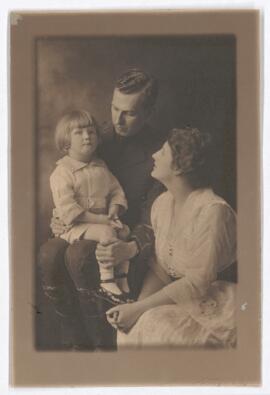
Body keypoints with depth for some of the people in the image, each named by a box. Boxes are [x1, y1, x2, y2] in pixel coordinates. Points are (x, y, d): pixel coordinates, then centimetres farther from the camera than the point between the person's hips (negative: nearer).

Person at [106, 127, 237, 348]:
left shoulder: (213, 211, -21)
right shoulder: (162, 203, 3)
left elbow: (198, 282, -22)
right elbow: (160, 269, 4)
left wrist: (139, 308, -21)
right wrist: (138, 307, -13)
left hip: (213, 308, -6)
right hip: (174, 300, 6)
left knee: (151, 327, -26)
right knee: (133, 324, -17)